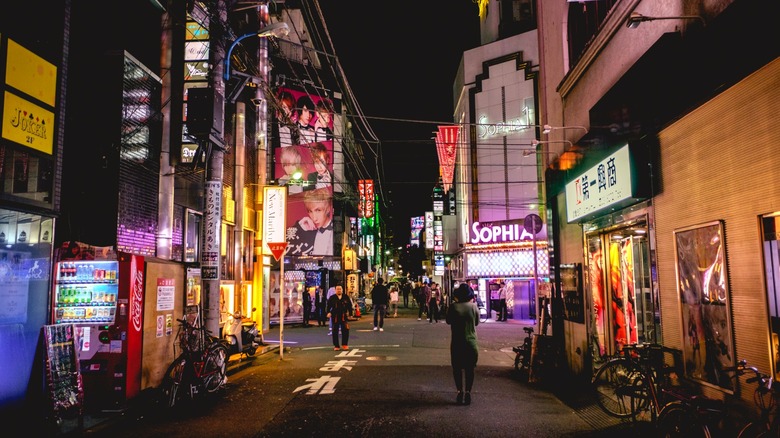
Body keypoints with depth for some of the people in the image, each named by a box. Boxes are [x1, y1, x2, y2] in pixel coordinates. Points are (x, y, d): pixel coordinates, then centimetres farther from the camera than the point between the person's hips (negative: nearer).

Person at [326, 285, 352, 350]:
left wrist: (350, 314, 5)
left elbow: (350, 306, 9)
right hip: (335, 317, 0)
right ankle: (336, 346, 15)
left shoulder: (346, 297, 5)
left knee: (345, 330, -6)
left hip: (344, 317, 0)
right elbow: (329, 306, -3)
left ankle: (344, 344, 8)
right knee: (335, 332, 5)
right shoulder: (332, 298, 2)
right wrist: (328, 312, -19)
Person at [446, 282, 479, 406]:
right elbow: (477, 322, 7)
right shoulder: (473, 307, -6)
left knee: (457, 368, 12)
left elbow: (448, 321, 6)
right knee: (469, 369, 12)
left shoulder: (453, 307, -9)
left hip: (456, 343, -1)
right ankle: (468, 392, 7)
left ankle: (460, 391, 4)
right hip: (471, 343, 1)